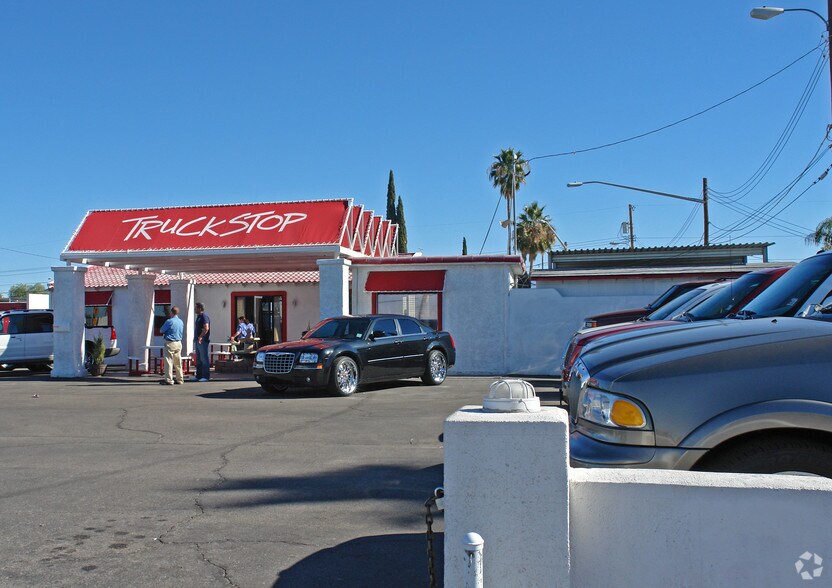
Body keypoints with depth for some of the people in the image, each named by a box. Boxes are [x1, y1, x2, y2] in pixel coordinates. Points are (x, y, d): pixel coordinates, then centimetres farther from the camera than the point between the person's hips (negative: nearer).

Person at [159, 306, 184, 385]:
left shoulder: (169, 321, -12)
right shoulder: (181, 322, 9)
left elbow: (161, 330, -4)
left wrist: (165, 333, 17)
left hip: (170, 343, -7)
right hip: (179, 343, 7)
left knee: (168, 361, -3)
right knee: (178, 362, 11)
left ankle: (169, 380, -3)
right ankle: (179, 379, 14)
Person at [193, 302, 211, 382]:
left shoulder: (204, 317, -12)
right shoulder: (198, 317, 19)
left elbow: (206, 328, -23)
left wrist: (200, 337, -28)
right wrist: (196, 338, 17)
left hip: (203, 341, -10)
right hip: (197, 341, 10)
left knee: (204, 358, -7)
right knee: (198, 359, 13)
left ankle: (206, 376, -5)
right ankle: (199, 375, 20)